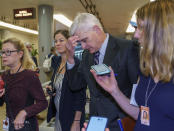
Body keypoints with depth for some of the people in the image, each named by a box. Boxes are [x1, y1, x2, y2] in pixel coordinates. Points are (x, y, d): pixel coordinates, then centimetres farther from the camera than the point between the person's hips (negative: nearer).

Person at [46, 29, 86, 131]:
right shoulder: (57, 61, 3)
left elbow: (81, 96, -19)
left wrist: (76, 122, -19)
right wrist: (51, 88, -2)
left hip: (71, 115, -7)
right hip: (58, 113, 7)